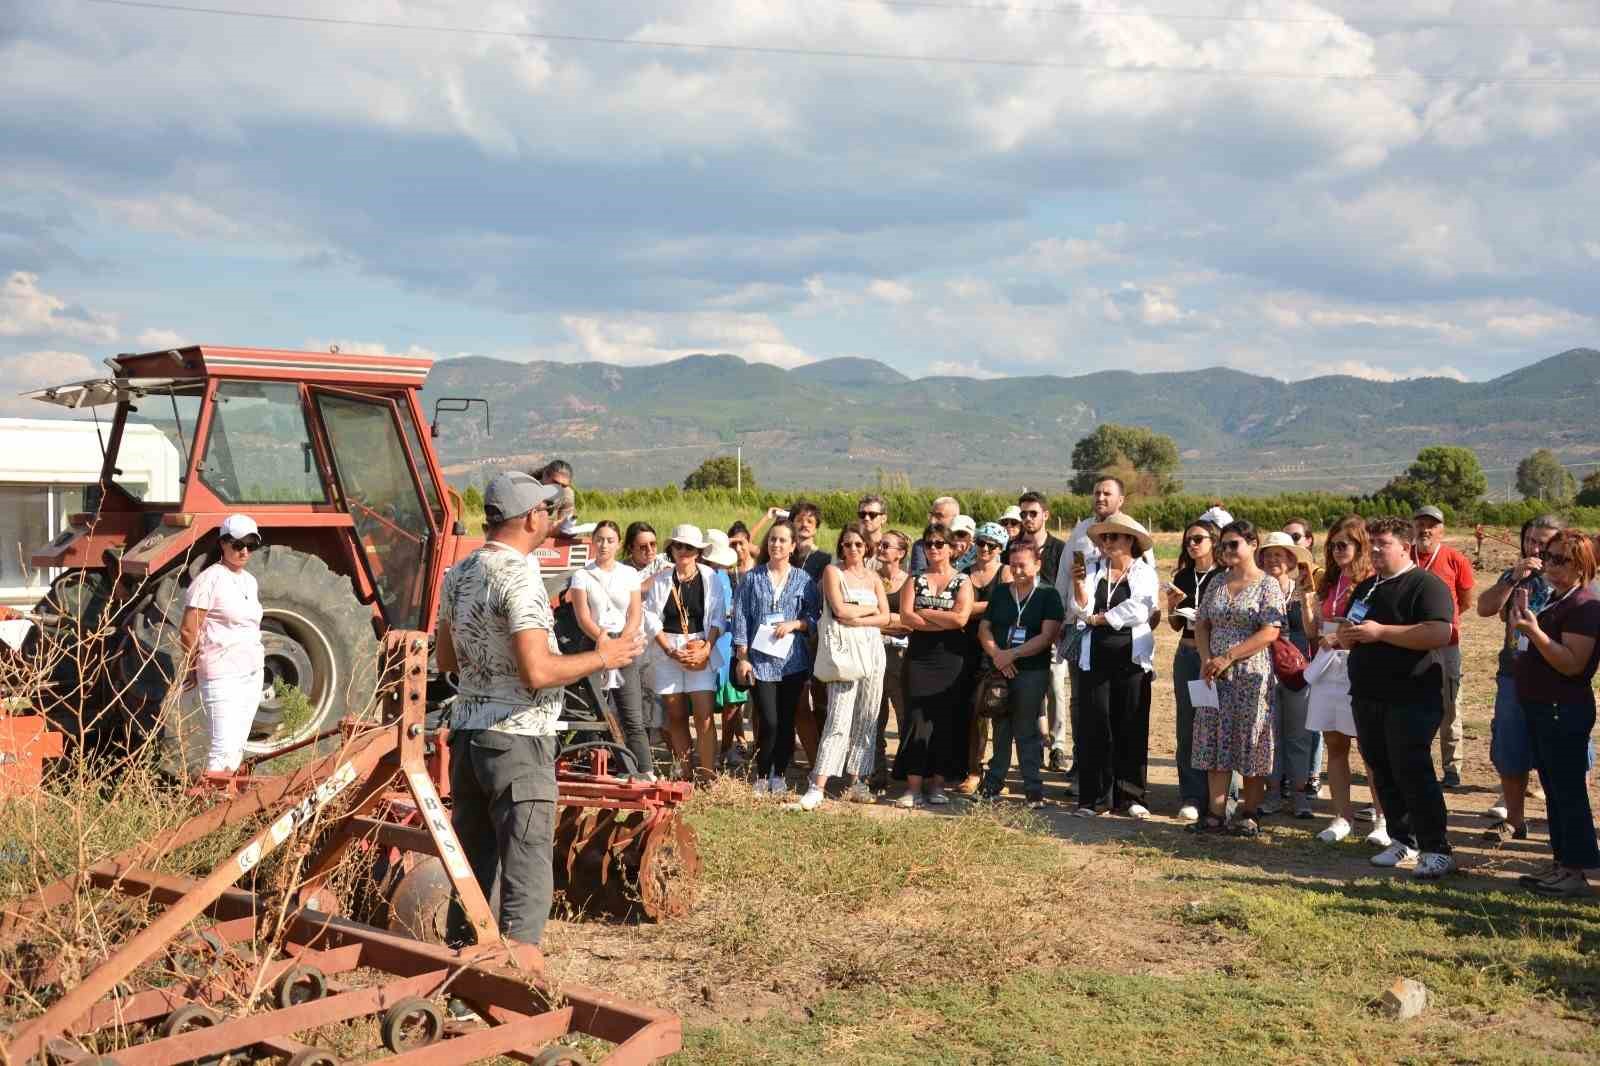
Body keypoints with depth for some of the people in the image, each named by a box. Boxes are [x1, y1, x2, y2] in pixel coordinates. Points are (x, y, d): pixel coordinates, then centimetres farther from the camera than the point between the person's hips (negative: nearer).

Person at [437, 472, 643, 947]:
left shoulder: (459, 574, 10)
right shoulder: (518, 577, -16)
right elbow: (538, 672, -24)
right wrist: (602, 658, -11)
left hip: (466, 733, 9)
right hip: (517, 739, -9)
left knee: (471, 869, 16)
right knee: (527, 878, -2)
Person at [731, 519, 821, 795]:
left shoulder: (803, 580, 7)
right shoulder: (752, 578, 4)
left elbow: (815, 617, 7)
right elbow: (740, 618, 3)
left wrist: (794, 624, -12)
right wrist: (742, 657, -3)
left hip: (793, 660, 2)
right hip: (761, 660, -2)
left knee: (786, 720, 5)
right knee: (768, 721, -8)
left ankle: (779, 774, 20)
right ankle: (761, 775, 9)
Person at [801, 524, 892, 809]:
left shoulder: (873, 578, 16)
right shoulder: (833, 571, 3)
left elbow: (885, 617, 6)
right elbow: (840, 609, -9)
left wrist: (856, 619, -8)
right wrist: (870, 609, 2)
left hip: (873, 649, 5)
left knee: (866, 720, 4)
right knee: (839, 720, -13)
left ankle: (855, 781, 12)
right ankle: (817, 788, -14)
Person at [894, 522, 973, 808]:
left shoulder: (962, 582, 4)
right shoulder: (915, 580, 10)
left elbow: (961, 618, -11)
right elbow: (906, 617, -5)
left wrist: (924, 613, -5)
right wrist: (944, 622, -12)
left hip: (951, 659, -1)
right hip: (919, 658, 1)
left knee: (945, 720, 2)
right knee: (917, 719, -6)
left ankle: (937, 785, 10)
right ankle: (913, 787, -6)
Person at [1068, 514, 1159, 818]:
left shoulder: (1145, 573, 5)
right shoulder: (1093, 569, 9)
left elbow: (1138, 612, -11)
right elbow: (1081, 611, 0)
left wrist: (1097, 618, -6)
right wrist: (1079, 583, -15)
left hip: (1132, 659, -1)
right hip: (1095, 659, 1)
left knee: (1132, 729, 2)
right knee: (1094, 727, -1)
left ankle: (1129, 797, 10)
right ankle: (1094, 797, 6)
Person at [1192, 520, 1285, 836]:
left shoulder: (1267, 585, -5)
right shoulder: (1217, 584, 12)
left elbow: (1270, 632, -14)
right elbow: (1202, 624, 13)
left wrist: (1228, 657, -17)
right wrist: (1206, 658, -5)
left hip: (1251, 673, -5)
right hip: (1215, 676, 5)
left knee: (1250, 743, 0)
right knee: (1216, 742, 3)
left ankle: (1248, 815, 9)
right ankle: (1216, 813, 7)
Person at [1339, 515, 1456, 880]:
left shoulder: (1426, 585, -8)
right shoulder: (1367, 587, 18)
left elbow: (1440, 634, -22)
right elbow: (1343, 632, 28)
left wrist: (1380, 632, -21)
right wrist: (1345, 635, 1)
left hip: (1411, 699, -8)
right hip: (1368, 697, 8)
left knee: (1413, 773, -9)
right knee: (1383, 773, 11)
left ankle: (1437, 850, -2)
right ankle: (1403, 840, 21)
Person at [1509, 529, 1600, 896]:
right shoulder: (1554, 601, 15)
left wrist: (1534, 631, -29)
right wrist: (1522, 616, 8)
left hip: (1565, 712, -10)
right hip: (1541, 709, 10)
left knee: (1569, 792, -4)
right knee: (1554, 791, 15)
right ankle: (1561, 863, 24)